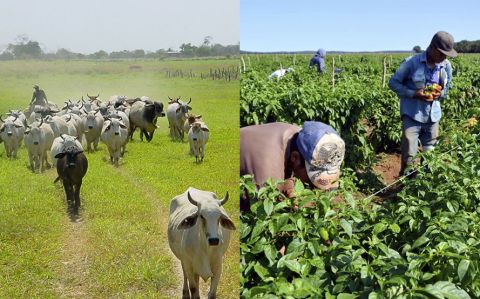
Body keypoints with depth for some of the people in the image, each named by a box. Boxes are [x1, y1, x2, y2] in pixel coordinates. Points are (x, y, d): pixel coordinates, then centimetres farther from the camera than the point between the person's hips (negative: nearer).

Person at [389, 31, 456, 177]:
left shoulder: (446, 66, 1)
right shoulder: (411, 62, -13)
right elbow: (393, 83, -7)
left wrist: (439, 94, -9)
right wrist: (414, 94, -20)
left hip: (433, 117, 5)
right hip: (412, 116, -5)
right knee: (409, 156, -5)